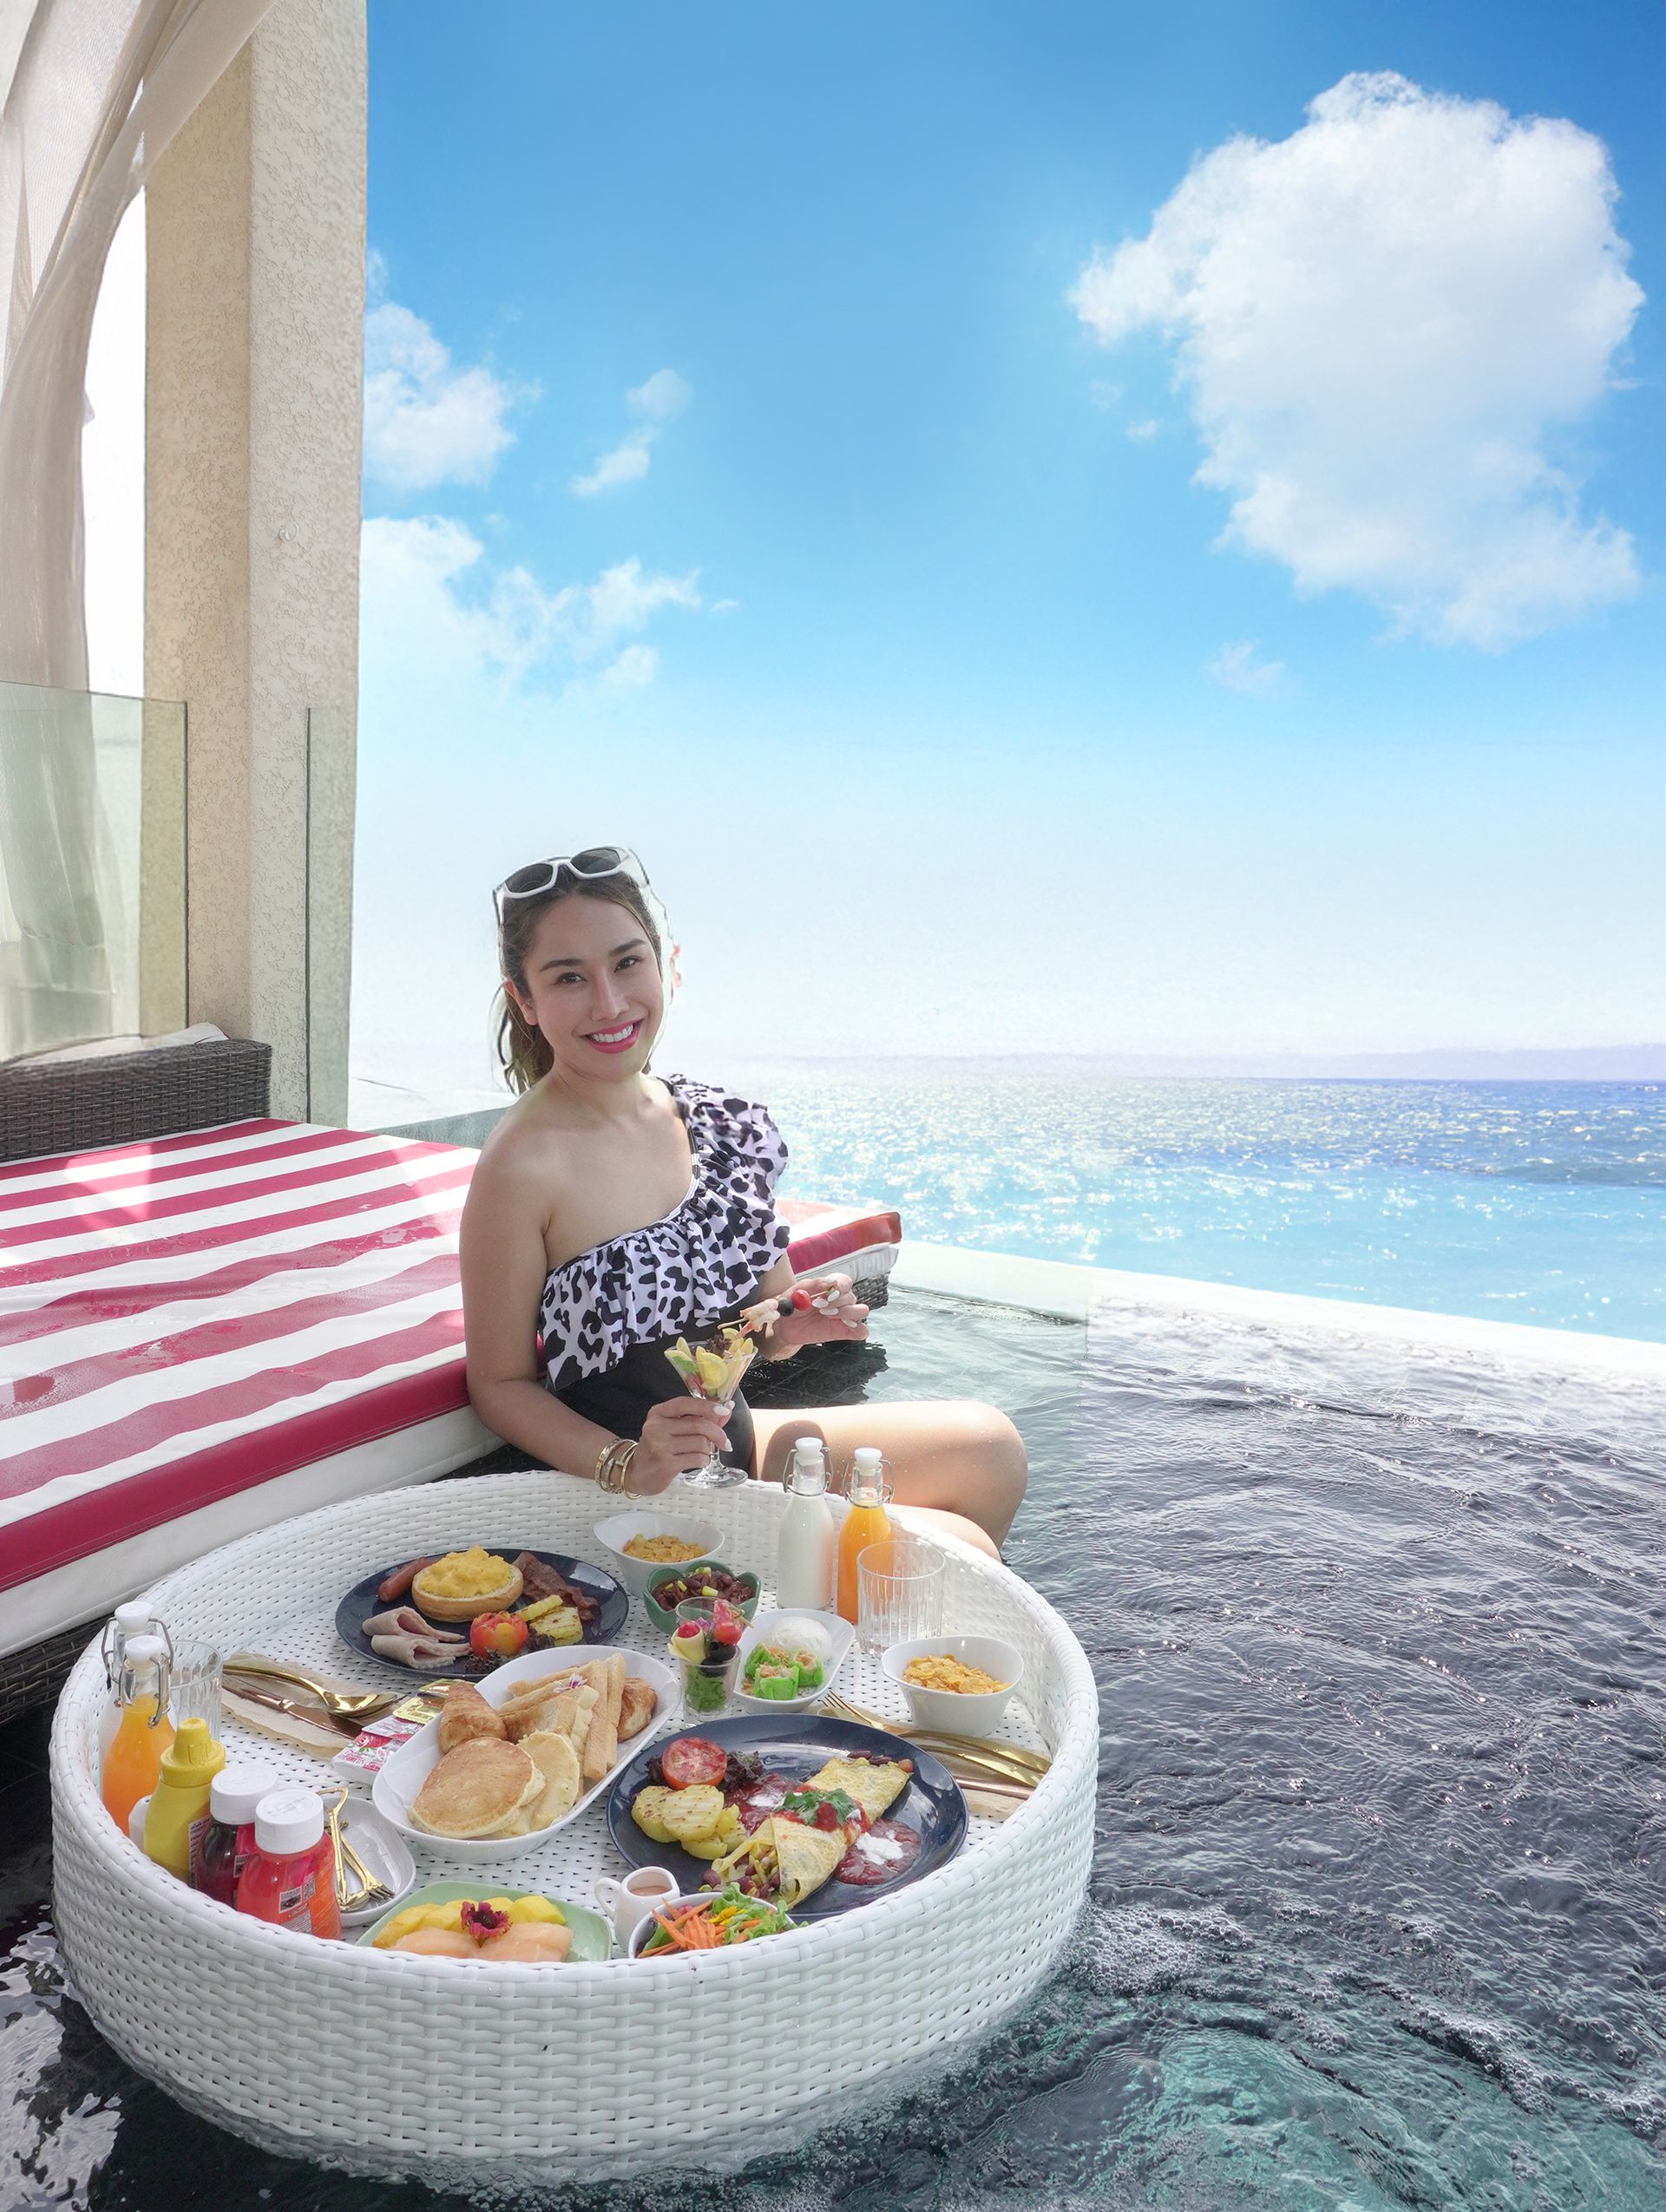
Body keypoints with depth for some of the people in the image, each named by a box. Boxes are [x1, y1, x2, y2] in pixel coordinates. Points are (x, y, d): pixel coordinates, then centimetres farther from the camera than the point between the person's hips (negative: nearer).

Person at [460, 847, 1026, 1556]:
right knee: (960, 1546, -12)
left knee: (989, 1447, 12)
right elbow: (500, 1384, -12)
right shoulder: (522, 1165, -22)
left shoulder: (717, 1122, -2)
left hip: (739, 1444, 7)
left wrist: (798, 1324, -10)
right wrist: (625, 1465, -26)